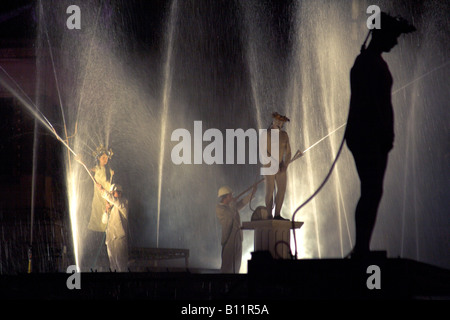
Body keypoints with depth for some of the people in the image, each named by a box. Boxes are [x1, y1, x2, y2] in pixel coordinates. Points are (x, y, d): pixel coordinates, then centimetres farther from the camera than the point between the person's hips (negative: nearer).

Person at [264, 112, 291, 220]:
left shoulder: (284, 135, 6)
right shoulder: (266, 134, -9)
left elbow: (288, 152, 5)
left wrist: (285, 165, -9)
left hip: (281, 167, 5)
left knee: (282, 190, -1)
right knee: (270, 191, -7)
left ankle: (277, 214, 4)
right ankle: (269, 215, -5)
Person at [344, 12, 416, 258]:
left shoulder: (376, 62, 19)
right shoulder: (367, 63, -13)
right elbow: (369, 104, -19)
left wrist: (386, 135, 17)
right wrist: (384, 134, -20)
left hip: (375, 139, 10)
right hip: (366, 137, -10)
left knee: (372, 192, 8)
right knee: (372, 192, -12)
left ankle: (362, 248, 11)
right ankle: (361, 248, -11)